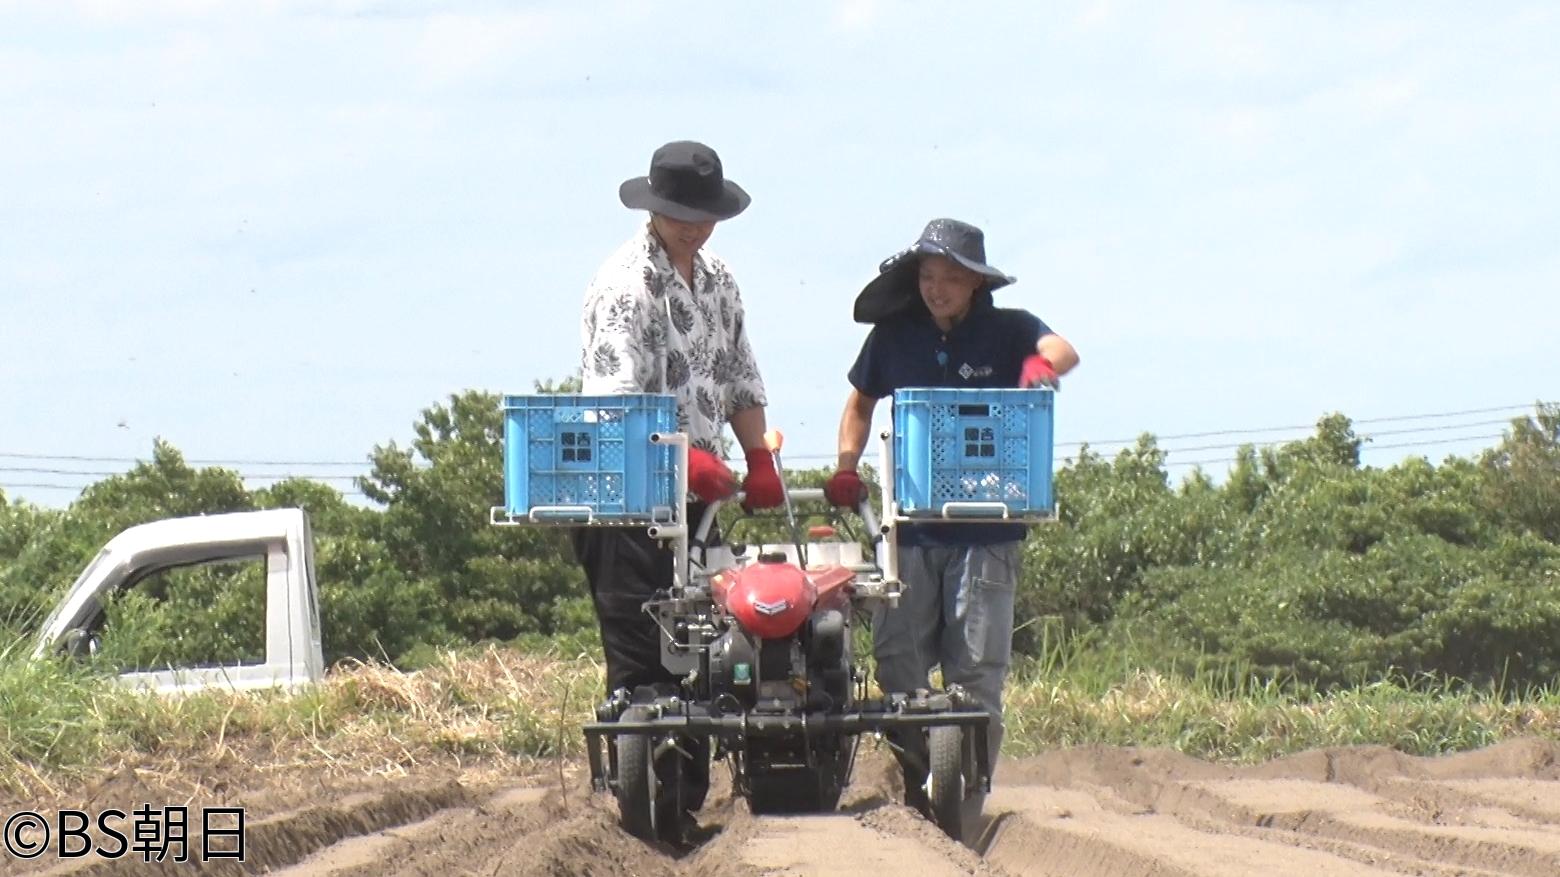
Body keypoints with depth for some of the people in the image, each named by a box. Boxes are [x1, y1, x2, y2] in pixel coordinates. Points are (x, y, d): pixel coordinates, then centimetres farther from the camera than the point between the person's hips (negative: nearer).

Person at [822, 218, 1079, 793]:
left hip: (987, 530, -3)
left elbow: (1061, 350, -21)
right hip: (910, 524, 3)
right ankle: (908, 784, 8)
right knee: (897, 662, -1)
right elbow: (861, 402, 23)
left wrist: (1043, 364, -45)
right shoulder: (894, 335, 7)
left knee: (977, 670, -3)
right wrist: (846, 466, 7)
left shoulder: (1006, 330, -1)